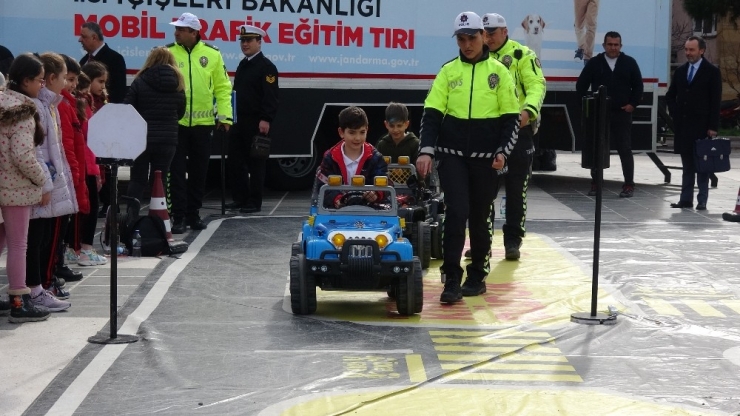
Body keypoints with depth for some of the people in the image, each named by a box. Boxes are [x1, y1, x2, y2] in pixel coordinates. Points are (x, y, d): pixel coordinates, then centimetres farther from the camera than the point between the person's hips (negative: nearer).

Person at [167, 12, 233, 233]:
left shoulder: (212, 54, 1)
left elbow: (222, 87, 5)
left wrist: (224, 115, -1)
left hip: (202, 122, 2)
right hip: (174, 122, -2)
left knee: (199, 171, 10)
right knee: (177, 171, 0)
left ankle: (193, 214, 22)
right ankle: (179, 216, 5)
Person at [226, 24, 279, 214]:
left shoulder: (266, 66, -8)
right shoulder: (242, 65, 18)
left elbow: (271, 96, -15)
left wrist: (265, 119, -22)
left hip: (256, 123, -8)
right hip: (239, 121, 9)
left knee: (255, 163, -2)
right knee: (235, 160, 9)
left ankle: (254, 202, 3)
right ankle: (240, 198, 18)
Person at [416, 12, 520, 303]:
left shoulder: (499, 71, 2)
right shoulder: (448, 71, 4)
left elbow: (511, 117, 3)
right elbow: (432, 113, 0)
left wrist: (503, 151, -10)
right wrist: (426, 151, -12)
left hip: (486, 158, 0)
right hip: (452, 155, 0)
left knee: (480, 218, 8)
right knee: (456, 213, -9)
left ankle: (477, 276, 23)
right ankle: (452, 280, -5)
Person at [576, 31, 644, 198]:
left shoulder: (629, 63, 5)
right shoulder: (594, 63, 4)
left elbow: (638, 85, 9)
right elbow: (581, 85, 7)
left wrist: (632, 104, -2)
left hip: (622, 114, -1)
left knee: (625, 150, 1)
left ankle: (629, 184, 6)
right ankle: (595, 183, 13)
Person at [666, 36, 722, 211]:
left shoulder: (712, 71, -3)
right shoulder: (680, 71, 12)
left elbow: (716, 101, -6)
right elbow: (670, 96, 19)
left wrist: (713, 127, -12)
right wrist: (675, 114, 4)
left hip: (702, 126, -5)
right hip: (683, 125, 5)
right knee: (687, 165, 8)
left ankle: (702, 200, 2)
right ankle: (686, 199, 9)